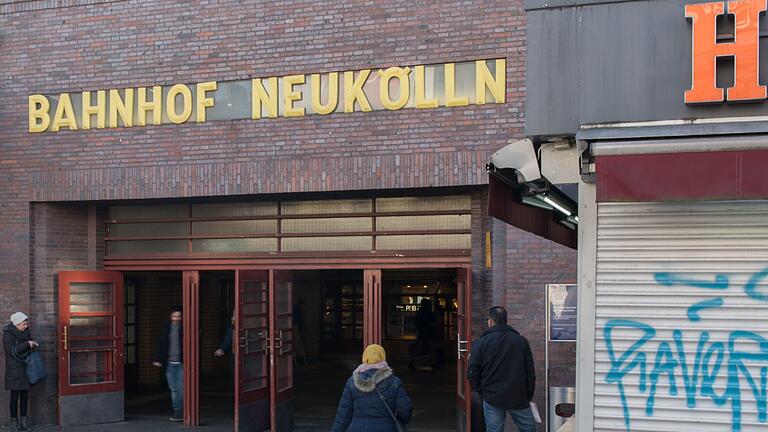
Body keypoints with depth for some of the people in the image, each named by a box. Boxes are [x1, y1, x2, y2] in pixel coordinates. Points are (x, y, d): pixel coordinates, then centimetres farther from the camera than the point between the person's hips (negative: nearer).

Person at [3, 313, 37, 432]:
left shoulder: (25, 331, 6)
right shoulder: (8, 334, -12)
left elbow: (30, 338, 22)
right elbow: (12, 351, -18)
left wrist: (33, 344, -1)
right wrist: (27, 344, -20)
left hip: (25, 367, 6)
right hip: (14, 369, -6)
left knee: (25, 394, 8)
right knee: (15, 395, -3)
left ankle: (23, 420, 16)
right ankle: (14, 421, 6)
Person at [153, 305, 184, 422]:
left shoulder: (184, 329, 0)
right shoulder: (166, 328, 7)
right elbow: (160, 345, 9)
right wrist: (157, 359, 2)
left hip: (181, 363, -3)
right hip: (169, 364, 3)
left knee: (181, 388, -8)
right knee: (173, 389, 7)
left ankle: (179, 412, -3)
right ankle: (177, 412, 14)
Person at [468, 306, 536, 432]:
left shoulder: (481, 342, -4)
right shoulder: (522, 341, 2)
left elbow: (472, 372, -7)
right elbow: (530, 373, 3)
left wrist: (480, 391, 6)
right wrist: (529, 396, 10)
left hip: (492, 398, -1)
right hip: (519, 398, 1)